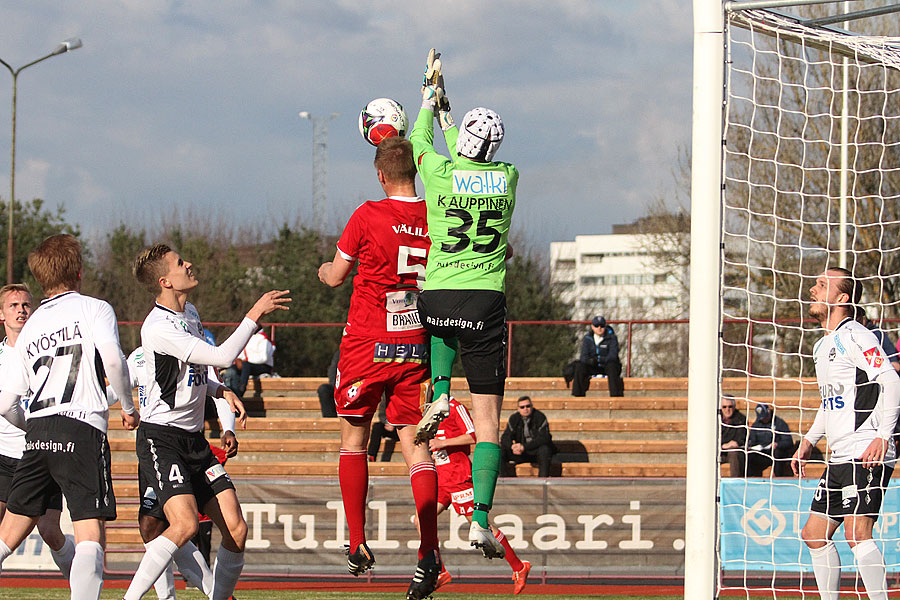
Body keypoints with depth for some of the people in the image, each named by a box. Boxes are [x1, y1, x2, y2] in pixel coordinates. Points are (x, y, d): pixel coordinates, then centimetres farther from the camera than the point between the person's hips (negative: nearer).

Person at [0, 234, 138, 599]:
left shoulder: (30, 327, 21)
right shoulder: (93, 309, 6)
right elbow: (112, 358, -14)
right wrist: (128, 406, 1)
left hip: (37, 433, 5)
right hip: (82, 428, -5)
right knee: (91, 533, -11)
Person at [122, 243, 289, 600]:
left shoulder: (190, 313, 13)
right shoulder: (157, 328, -18)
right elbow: (222, 357, -23)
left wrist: (218, 389, 11)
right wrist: (255, 314, -16)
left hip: (194, 439, 9)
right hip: (160, 437, -9)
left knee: (236, 530, -3)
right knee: (185, 524, -27)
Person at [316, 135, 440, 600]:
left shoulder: (368, 217, -11)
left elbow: (334, 278, 1)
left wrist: (324, 270, 23)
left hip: (367, 345, -3)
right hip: (416, 347, 3)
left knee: (354, 439, 12)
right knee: (414, 444, 3)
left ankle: (357, 544, 10)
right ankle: (429, 551, -12)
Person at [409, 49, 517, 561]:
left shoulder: (440, 171, -4)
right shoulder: (508, 177, 2)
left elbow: (421, 141, 20)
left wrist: (431, 98, 36)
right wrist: (445, 106, 34)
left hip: (437, 296, 0)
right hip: (487, 302, 0)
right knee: (489, 419, 1)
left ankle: (440, 393, 15)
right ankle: (481, 519, -10)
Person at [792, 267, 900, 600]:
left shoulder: (854, 336, -9)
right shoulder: (822, 347, 20)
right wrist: (809, 440, 25)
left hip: (866, 455, -10)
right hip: (839, 457, 10)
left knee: (857, 532, -20)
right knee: (814, 535, 11)